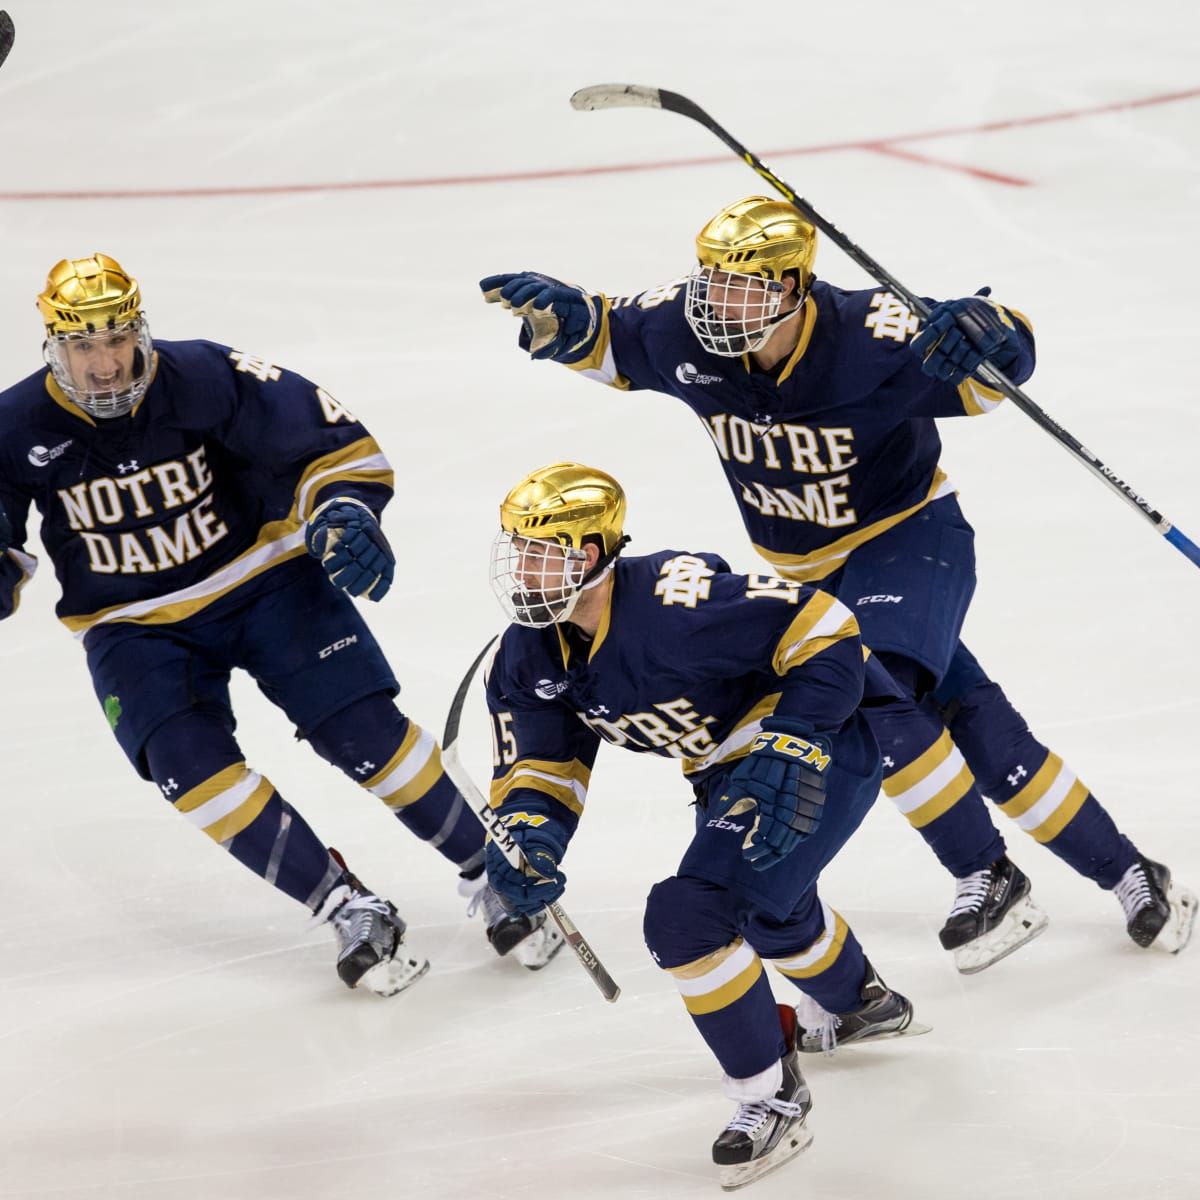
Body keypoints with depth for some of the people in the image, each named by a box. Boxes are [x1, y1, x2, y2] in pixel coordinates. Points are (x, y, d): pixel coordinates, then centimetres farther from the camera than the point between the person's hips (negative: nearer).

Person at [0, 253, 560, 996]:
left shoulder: (206, 379, -21)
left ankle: (487, 872, 7)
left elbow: (330, 438, -14)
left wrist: (345, 510, -31)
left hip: (261, 578, -1)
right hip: (134, 627, 2)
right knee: (192, 766, -22)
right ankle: (352, 912, -11)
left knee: (363, 730, -13)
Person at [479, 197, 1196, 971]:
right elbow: (609, 340, 4)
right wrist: (562, 315, -16)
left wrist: (984, 333, -47)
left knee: (870, 695, -29)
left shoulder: (867, 342, -30)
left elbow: (1009, 356, -24)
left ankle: (989, 880, -14)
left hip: (911, 534, -5)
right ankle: (1127, 875, 16)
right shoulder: (688, 335, -15)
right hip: (812, 570, 5)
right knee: (977, 730, 4)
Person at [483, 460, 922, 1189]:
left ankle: (771, 1096, -7)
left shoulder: (675, 603, -33)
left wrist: (788, 758, -33)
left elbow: (827, 635, -30)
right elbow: (542, 766, -1)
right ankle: (859, 1003, 66)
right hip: (731, 767, 10)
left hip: (825, 741, -10)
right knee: (762, 904, 34)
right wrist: (527, 834, -23)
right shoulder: (531, 656, -7)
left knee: (689, 916, -22)